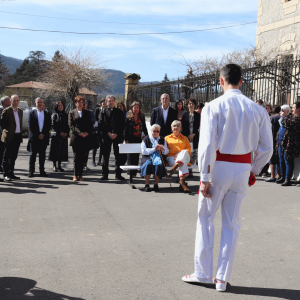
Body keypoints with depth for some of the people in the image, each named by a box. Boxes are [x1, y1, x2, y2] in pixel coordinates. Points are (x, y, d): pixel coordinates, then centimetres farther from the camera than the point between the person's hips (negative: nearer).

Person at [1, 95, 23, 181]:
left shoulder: (20, 111, 13)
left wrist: (20, 132, 13)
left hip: (18, 136, 6)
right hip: (9, 137, -6)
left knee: (13, 157, 11)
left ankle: (11, 173, 19)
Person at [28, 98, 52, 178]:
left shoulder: (47, 114, 11)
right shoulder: (32, 113, 6)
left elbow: (49, 126, 6)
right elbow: (30, 126, -1)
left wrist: (43, 134, -7)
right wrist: (37, 135, -8)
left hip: (44, 137, 1)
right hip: (34, 138, -1)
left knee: (42, 155, 4)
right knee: (33, 154, 0)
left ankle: (42, 171, 8)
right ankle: (31, 171, 4)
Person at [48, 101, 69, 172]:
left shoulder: (66, 115, 12)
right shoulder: (54, 115, 1)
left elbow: (68, 125, 10)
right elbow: (54, 125, -6)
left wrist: (66, 133, -6)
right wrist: (59, 133, -14)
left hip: (64, 136, 4)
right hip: (56, 135, -3)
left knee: (62, 151, 3)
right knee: (55, 151, -3)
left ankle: (59, 165, 11)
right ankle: (54, 166, 5)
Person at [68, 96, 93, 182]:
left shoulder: (87, 113, 16)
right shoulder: (71, 113, 10)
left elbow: (90, 125, 12)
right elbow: (71, 125, 0)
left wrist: (87, 133, -7)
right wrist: (79, 133, -12)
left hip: (85, 138, 2)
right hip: (75, 138, -2)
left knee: (82, 157, 0)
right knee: (76, 157, -3)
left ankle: (80, 175, 7)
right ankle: (75, 175, 2)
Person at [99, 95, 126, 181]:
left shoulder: (119, 112, 11)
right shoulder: (103, 112, 7)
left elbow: (122, 125, 7)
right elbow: (101, 125, -1)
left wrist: (117, 134, -7)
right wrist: (108, 134, -11)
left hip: (117, 136, 1)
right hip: (106, 136, -1)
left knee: (119, 156, 1)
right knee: (105, 156, 2)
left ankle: (118, 174, 11)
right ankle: (105, 175, 8)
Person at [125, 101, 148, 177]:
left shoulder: (142, 117, 8)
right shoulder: (129, 118, -1)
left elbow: (144, 128, 13)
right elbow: (126, 129, -2)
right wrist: (126, 140, -7)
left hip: (138, 139, 3)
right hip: (131, 139, -3)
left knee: (136, 156, 6)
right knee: (130, 156, -2)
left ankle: (134, 172, 13)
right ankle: (130, 173, 4)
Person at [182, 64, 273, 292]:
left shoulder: (213, 107, -9)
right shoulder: (257, 109, 2)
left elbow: (207, 145, -16)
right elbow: (266, 148, 3)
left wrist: (205, 178, -11)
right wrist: (254, 171, 16)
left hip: (218, 167, -3)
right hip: (243, 169, 3)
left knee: (205, 219, 13)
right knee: (232, 224, 13)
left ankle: (203, 273, 21)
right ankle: (223, 278, 21)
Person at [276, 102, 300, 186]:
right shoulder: (292, 117, 19)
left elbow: (287, 123, -23)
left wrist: (284, 116, -7)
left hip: (289, 143, -10)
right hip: (282, 142, 10)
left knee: (288, 161, -6)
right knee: (282, 161, 14)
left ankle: (288, 179, -1)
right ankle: (283, 177, 24)